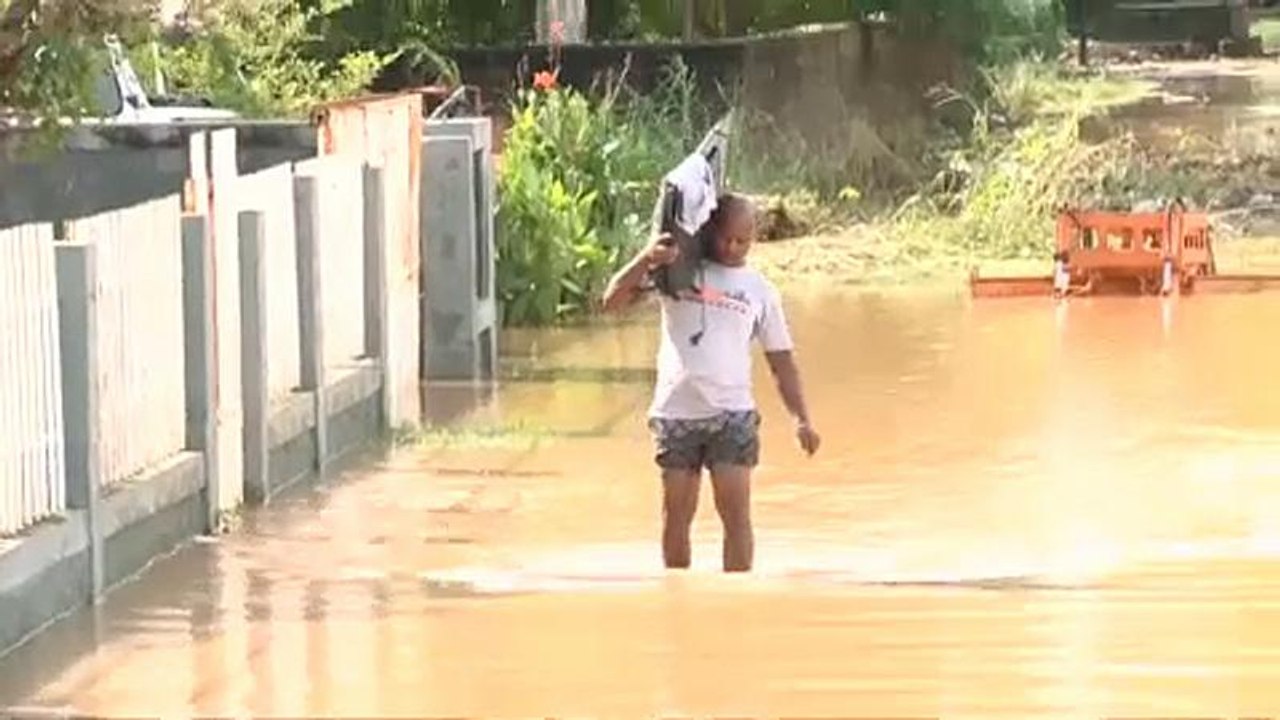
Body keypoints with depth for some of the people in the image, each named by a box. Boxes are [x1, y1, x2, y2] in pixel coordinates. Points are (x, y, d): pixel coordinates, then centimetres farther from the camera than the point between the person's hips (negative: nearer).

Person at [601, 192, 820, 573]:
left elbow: (781, 362, 10)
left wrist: (801, 419, -1)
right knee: (676, 517, 6)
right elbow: (613, 302, 0)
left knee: (736, 513, -8)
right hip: (675, 413, 0)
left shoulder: (760, 290, 9)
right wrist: (645, 259, -15)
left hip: (731, 414, 0)